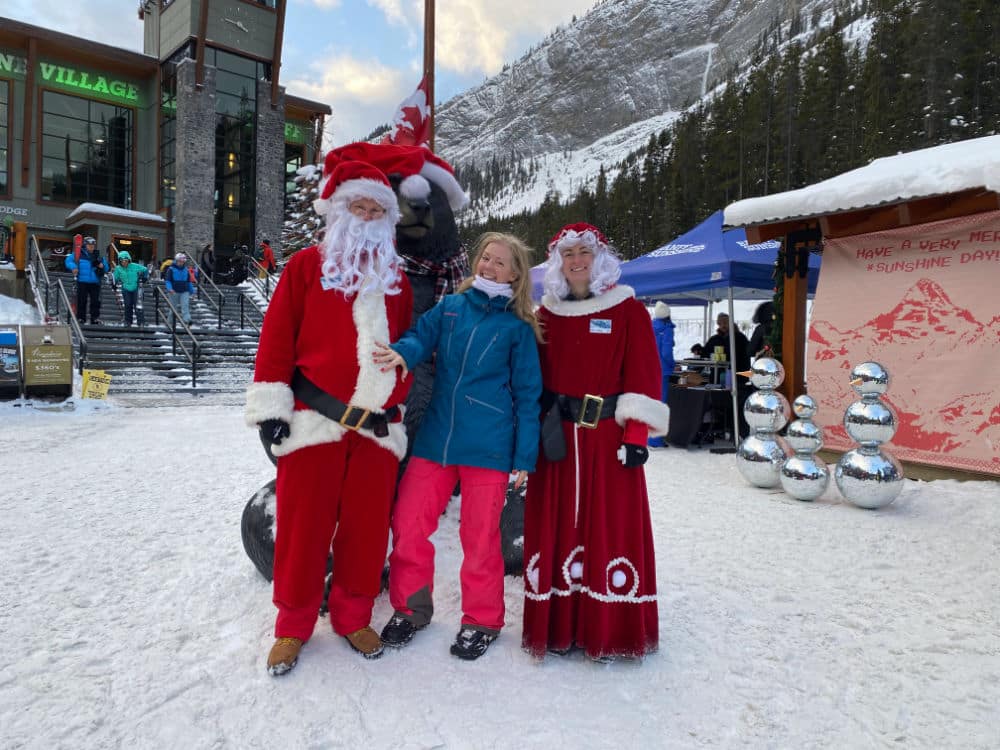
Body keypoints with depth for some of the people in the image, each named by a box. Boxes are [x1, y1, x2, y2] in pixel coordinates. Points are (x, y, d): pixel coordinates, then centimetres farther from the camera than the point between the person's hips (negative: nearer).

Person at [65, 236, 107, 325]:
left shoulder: (98, 256, 12)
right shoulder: (79, 254, 3)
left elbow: (106, 268, 16)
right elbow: (68, 260, 0)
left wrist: (102, 266, -7)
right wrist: (73, 267, -18)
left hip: (95, 283, 3)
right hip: (82, 282, -2)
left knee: (95, 301, 3)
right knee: (81, 301, 1)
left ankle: (95, 320, 7)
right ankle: (81, 318, 7)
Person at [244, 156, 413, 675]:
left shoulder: (395, 281, 14)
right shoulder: (306, 266, 3)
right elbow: (276, 337, -1)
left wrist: (394, 403, 11)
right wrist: (271, 406, -6)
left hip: (377, 426, 3)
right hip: (313, 420, -3)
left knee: (367, 526, 9)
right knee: (303, 524, 4)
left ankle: (353, 616, 27)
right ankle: (294, 623, 22)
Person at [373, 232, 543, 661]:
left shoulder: (518, 327, 2)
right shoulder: (450, 307, 10)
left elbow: (527, 395, 1)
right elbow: (421, 336, -2)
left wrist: (524, 457, -3)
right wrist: (403, 353, -27)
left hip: (488, 447, -3)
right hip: (434, 438, 3)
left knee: (480, 537, 5)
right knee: (408, 524, 4)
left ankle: (482, 620, 27)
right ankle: (410, 608, 27)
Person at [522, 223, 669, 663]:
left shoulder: (628, 311, 2)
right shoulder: (546, 314, 12)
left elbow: (643, 377, -3)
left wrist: (637, 435, -10)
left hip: (608, 438, -3)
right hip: (555, 439, 3)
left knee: (611, 528, 0)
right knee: (556, 527, 6)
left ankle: (609, 632, 15)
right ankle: (558, 627, 19)